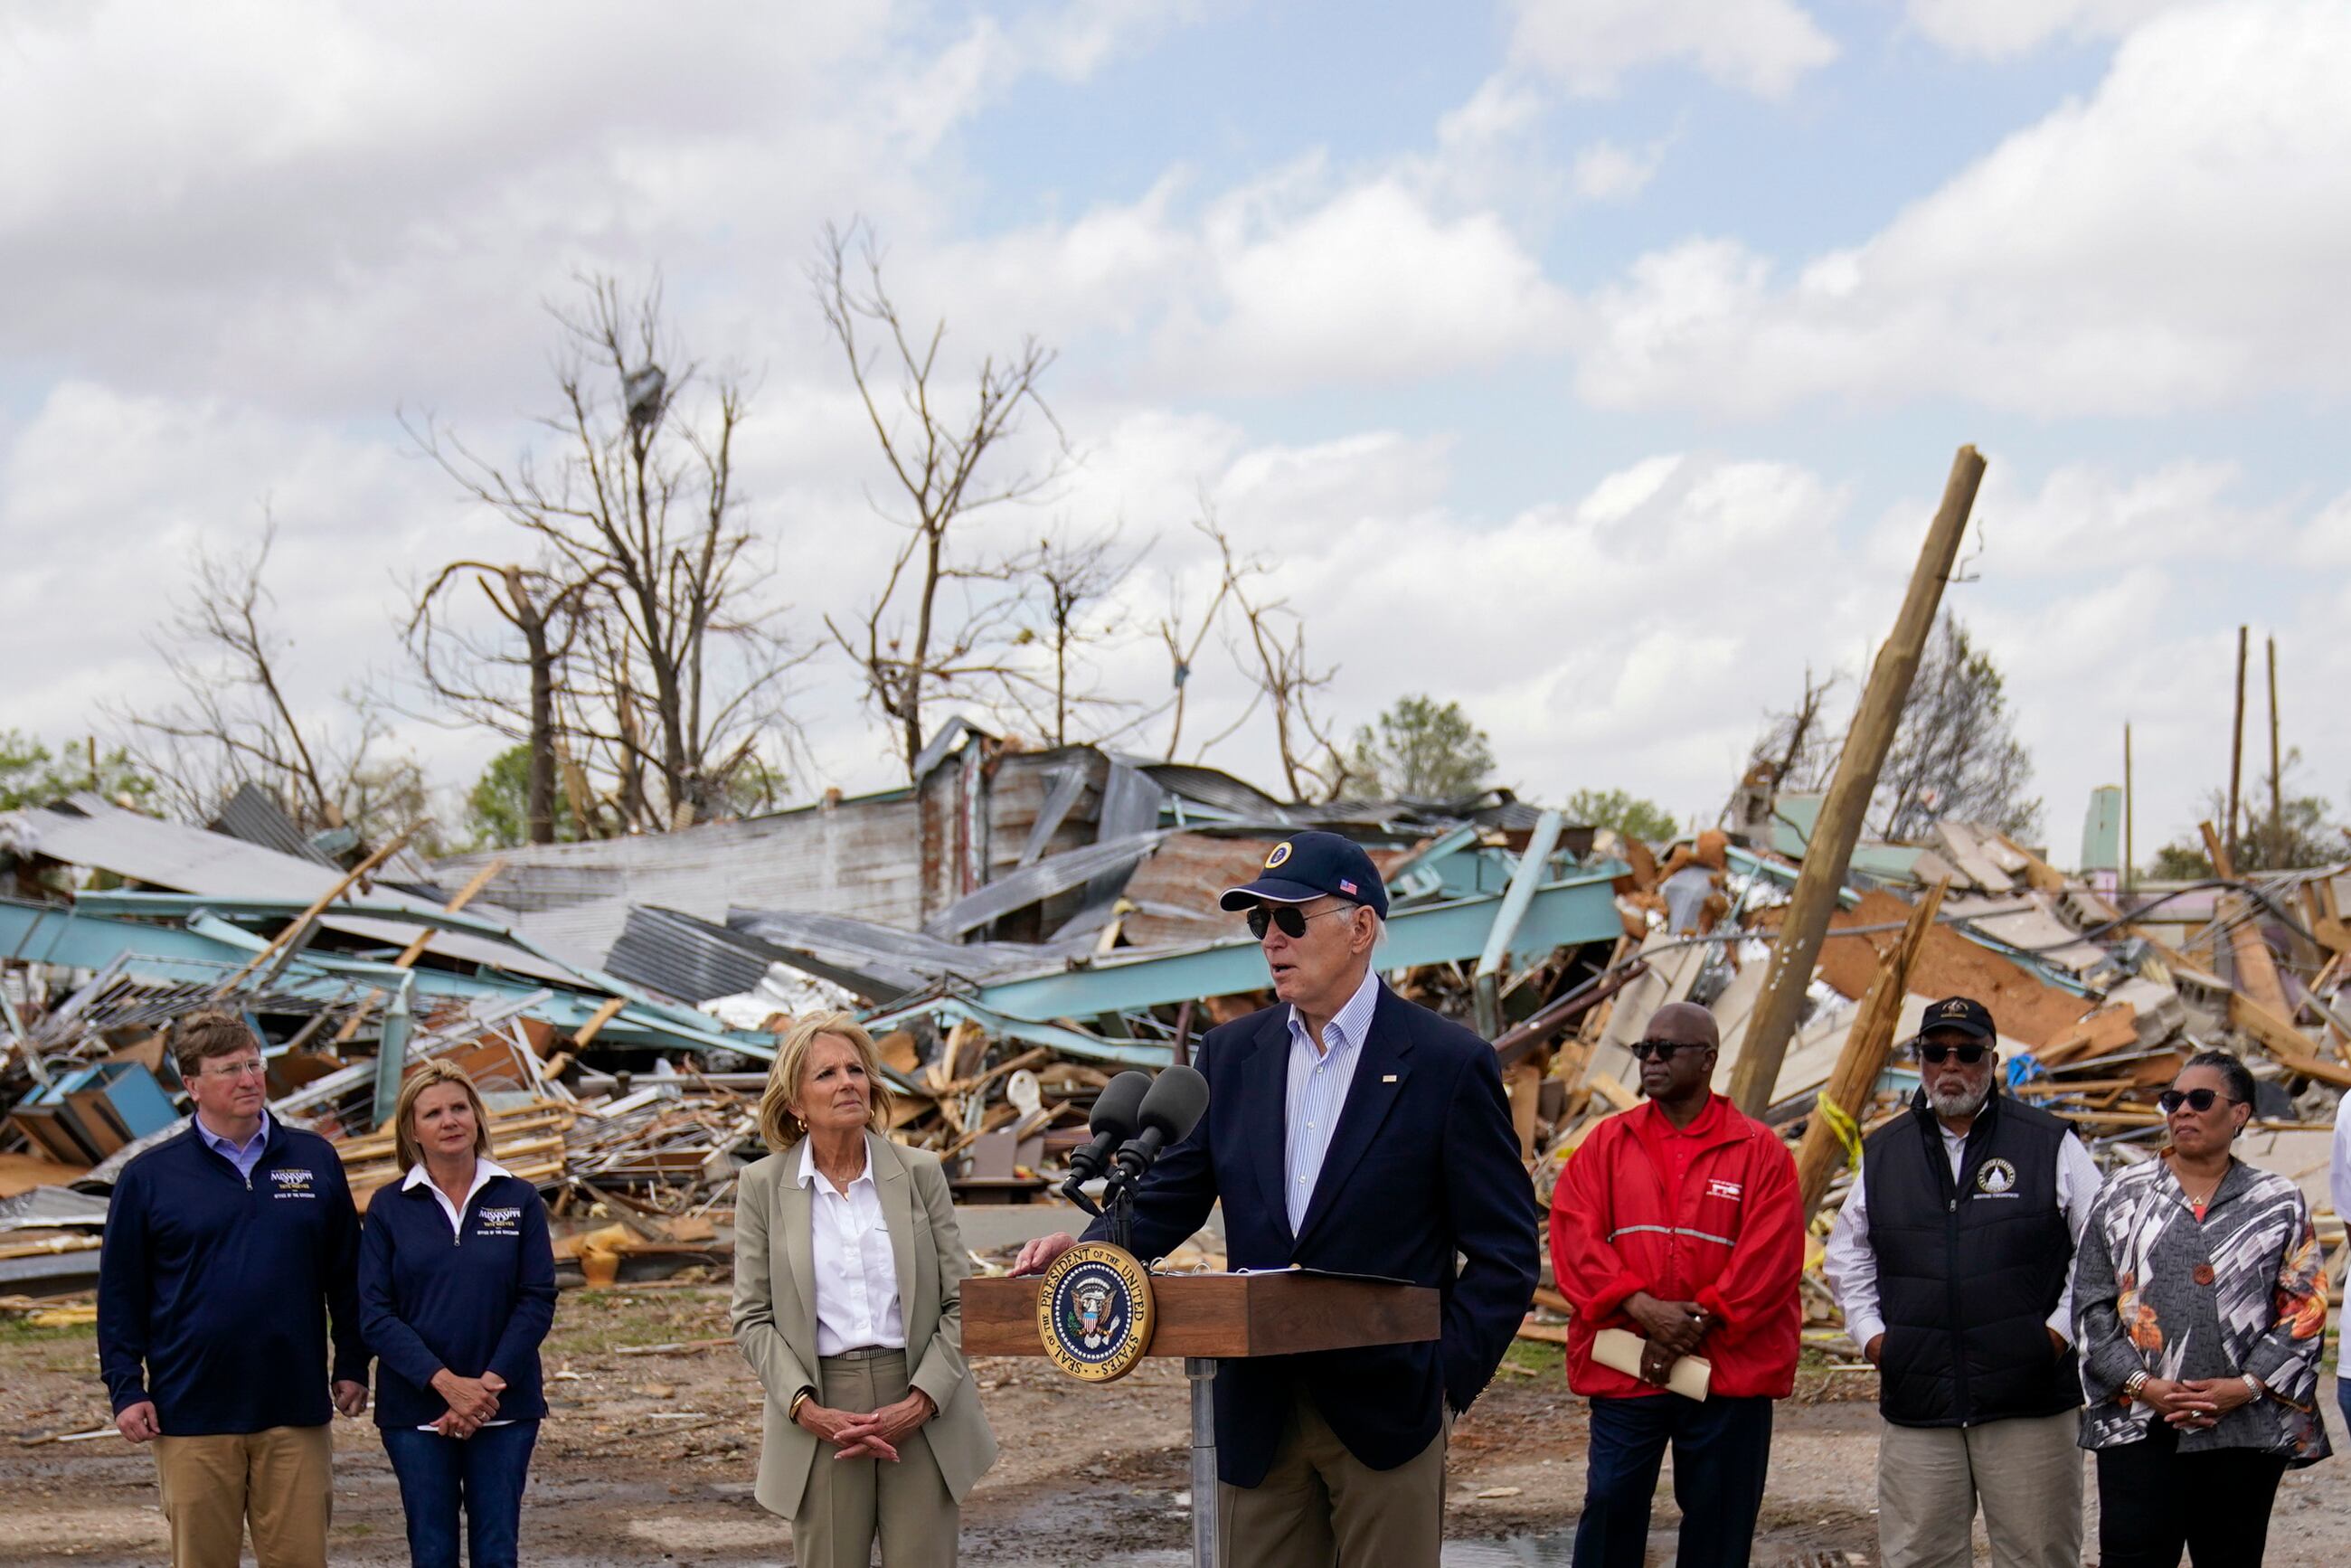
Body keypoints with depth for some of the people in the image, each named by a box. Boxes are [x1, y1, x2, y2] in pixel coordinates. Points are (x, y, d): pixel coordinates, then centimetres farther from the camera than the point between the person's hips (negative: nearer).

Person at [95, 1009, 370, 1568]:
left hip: (296, 1412, 1)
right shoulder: (149, 1176, 2)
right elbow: (119, 1292, 5)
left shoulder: (315, 1160, 7)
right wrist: (126, 1389, -1)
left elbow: (346, 1274, 13)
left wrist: (352, 1365, 10)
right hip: (192, 1412, -1)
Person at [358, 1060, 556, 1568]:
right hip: (416, 1410, 0)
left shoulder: (519, 1200, 4)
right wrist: (446, 1382, -15)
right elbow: (375, 1315, -4)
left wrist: (490, 1384, -12)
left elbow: (537, 1302, -1)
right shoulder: (389, 1209, 2)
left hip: (505, 1409, 0)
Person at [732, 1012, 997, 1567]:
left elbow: (960, 1302, 4)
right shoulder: (763, 1185, 3)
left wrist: (921, 1402, -9)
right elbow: (753, 1319, 2)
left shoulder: (920, 1172, 4)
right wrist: (807, 1409, -11)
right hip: (820, 1406, 0)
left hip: (921, 1413, 1)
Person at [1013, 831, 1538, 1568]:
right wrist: (1089, 1250, -10)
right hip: (1259, 1415, 4)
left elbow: (1504, 1251, -3)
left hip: (1386, 1414, -4)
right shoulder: (1231, 1054, 9)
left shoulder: (1449, 1063, -4)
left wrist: (1450, 1375, -12)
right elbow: (1171, 1197, 10)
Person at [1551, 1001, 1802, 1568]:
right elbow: (1574, 1233, -2)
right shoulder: (1608, 1143, 9)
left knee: (1718, 1521, 5)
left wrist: (1697, 1324, -13)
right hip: (1622, 1367, 1)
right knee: (1610, 1505, -1)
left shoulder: (1759, 1150, 2)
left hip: (1728, 1370, -1)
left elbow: (1770, 1255, -6)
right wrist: (1643, 1309, -15)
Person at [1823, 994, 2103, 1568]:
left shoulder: (2050, 1144, 2)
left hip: (2029, 1402, -2)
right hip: (1915, 1404, 3)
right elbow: (1848, 1256, 23)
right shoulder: (1883, 1153, 11)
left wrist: (2062, 1328, -3)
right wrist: (1869, 1332, 11)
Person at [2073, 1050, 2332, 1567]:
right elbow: (2092, 1307, 6)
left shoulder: (2279, 1204, 8)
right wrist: (2141, 1384, -7)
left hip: (2245, 1429, 1)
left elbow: (2304, 1312, 3)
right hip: (2139, 1426, -1)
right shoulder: (2123, 1196, 10)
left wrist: (2245, 1386, -9)